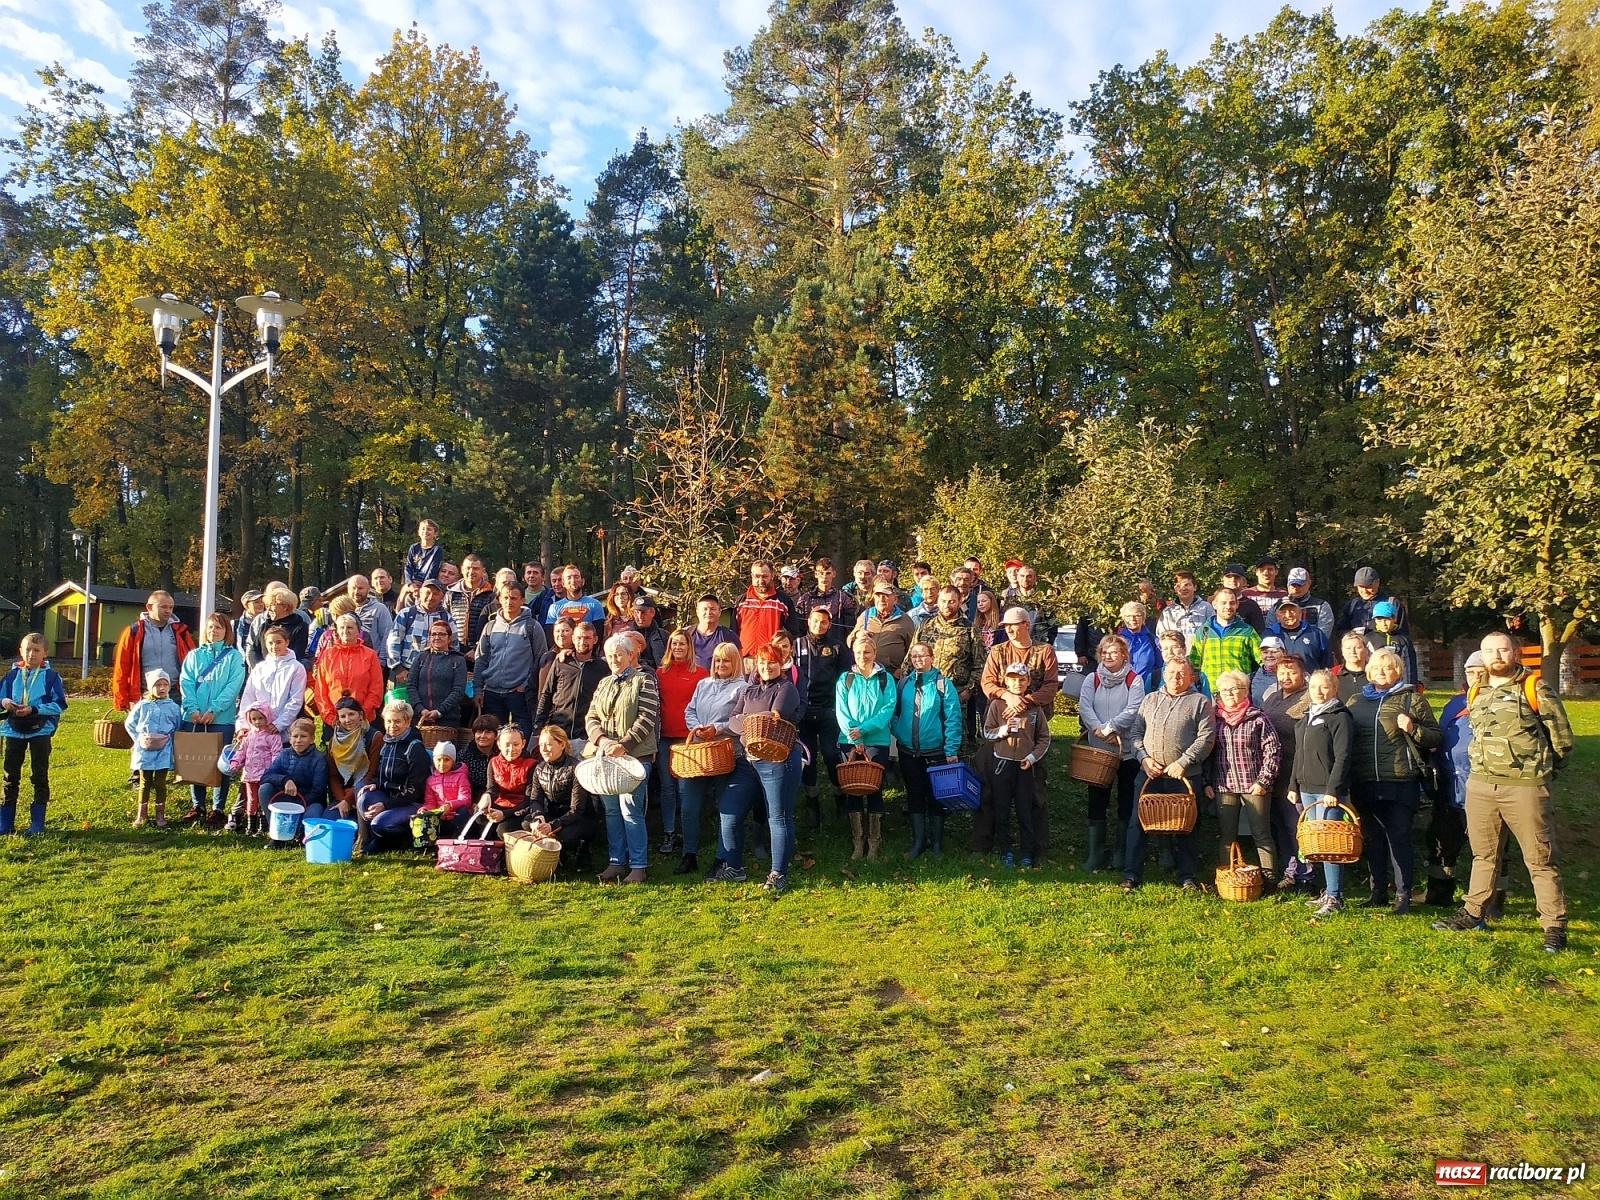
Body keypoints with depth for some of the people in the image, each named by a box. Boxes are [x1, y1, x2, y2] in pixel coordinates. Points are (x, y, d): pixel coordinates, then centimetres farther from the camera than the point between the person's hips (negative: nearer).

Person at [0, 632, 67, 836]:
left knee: (40, 775, 4)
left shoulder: (50, 676, -6)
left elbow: (59, 704, -10)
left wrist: (33, 709, -19)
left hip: (40, 730, -3)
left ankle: (37, 822, 11)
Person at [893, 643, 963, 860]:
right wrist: (897, 731, -4)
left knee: (935, 797, 7)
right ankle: (918, 841, 21)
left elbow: (953, 718, -10)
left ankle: (937, 843, 18)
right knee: (914, 797, 10)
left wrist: (952, 750, -15)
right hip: (908, 752, 3)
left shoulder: (943, 684, -7)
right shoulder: (904, 683, 4)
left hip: (935, 752, -3)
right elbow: (895, 711, 13)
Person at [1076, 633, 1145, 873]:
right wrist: (1101, 731, -22)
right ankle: (1096, 854, 10)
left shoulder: (1134, 680, -1)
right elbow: (1084, 707, -7)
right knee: (1097, 801, 3)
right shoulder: (1092, 679, 6)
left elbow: (1133, 710, -14)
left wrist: (1110, 727, -23)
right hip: (1098, 750, 2)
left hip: (1128, 750, -2)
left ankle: (1121, 854, 17)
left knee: (1126, 802, 6)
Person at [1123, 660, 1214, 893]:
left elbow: (1206, 738, -8)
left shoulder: (1200, 702, 2)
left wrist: (1182, 763, -16)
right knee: (1137, 823, 0)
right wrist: (1144, 758, -5)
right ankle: (1132, 875, 7)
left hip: (1185, 777, -3)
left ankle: (1187, 877, 18)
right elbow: (1136, 732, 12)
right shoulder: (1150, 700, 14)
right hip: (1148, 773, 3)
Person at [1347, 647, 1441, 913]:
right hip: (1365, 781, 4)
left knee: (1399, 838, -1)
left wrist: (1413, 729, -15)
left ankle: (1403, 895, 5)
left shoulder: (1411, 698, 4)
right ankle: (1378, 891, 21)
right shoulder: (1356, 701, 15)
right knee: (1373, 838, 10)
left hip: (1400, 781, -4)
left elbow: (1437, 738, 2)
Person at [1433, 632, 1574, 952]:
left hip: (1525, 787, -6)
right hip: (1480, 784, 6)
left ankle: (1554, 925, 4)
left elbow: (1562, 737, 0)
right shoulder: (1476, 694, 13)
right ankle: (1473, 913, 25)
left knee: (1540, 859, -2)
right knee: (1483, 854, 16)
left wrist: (1540, 769, 7)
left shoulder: (1535, 688, -4)